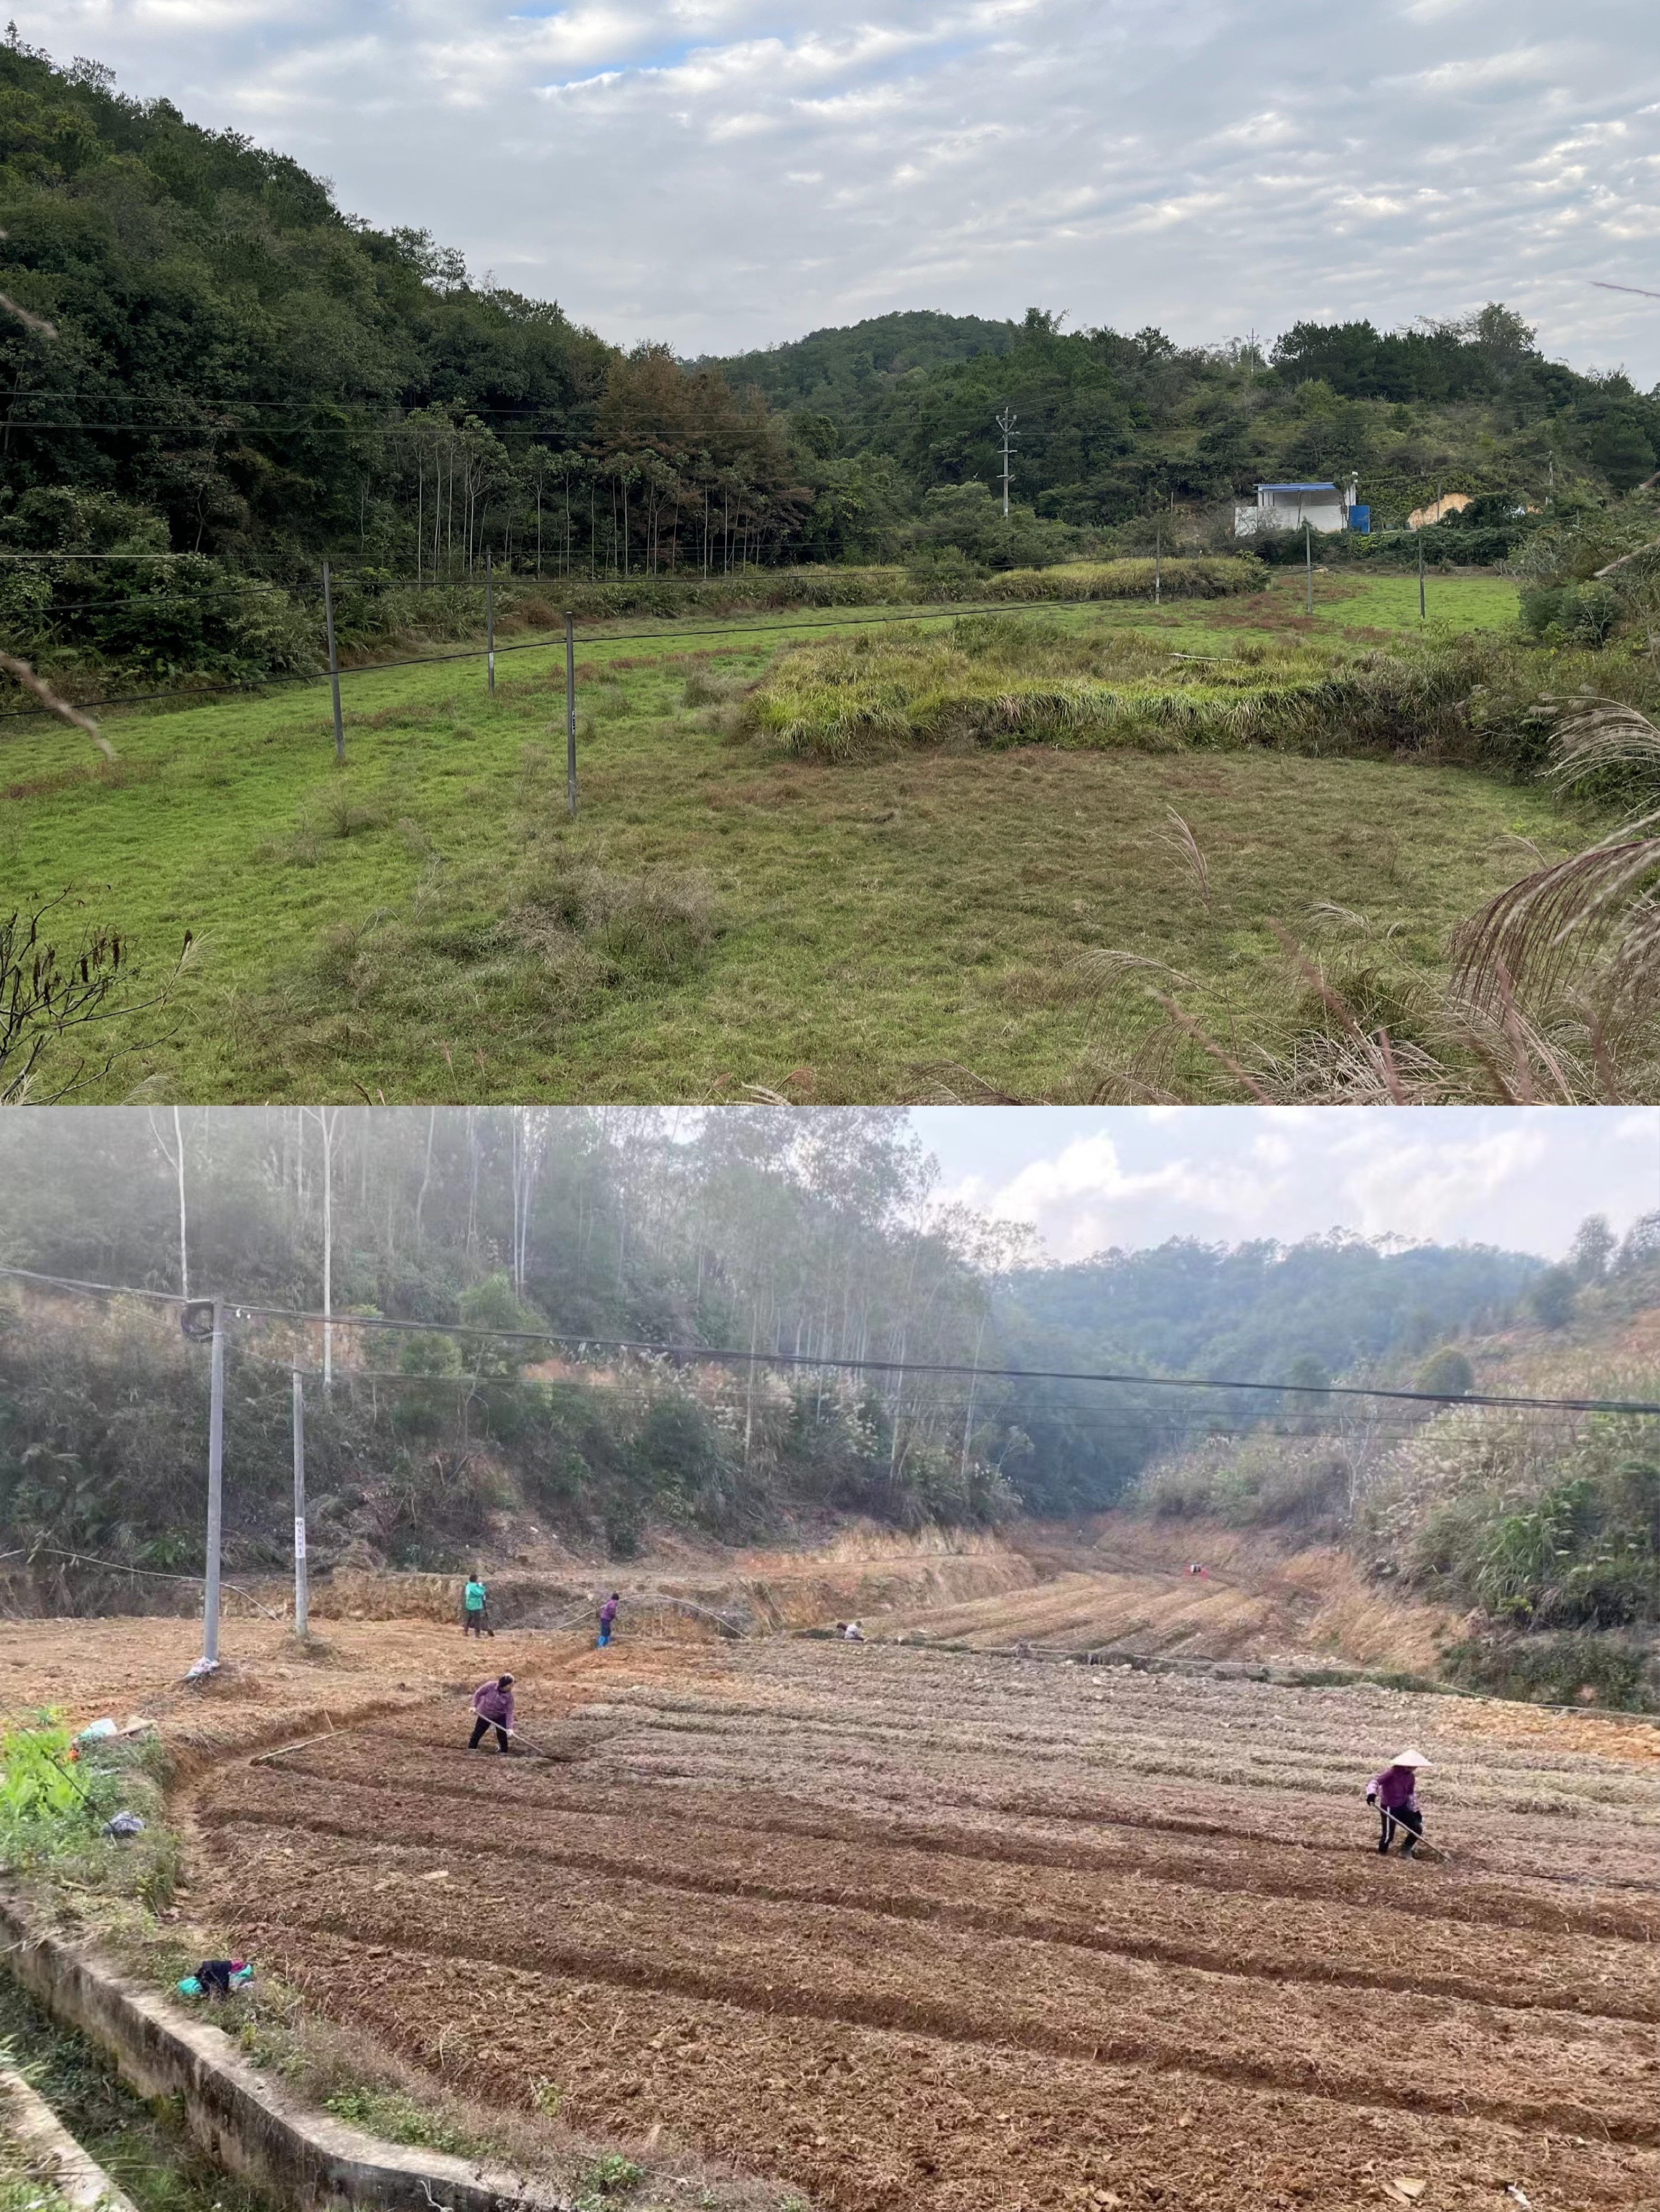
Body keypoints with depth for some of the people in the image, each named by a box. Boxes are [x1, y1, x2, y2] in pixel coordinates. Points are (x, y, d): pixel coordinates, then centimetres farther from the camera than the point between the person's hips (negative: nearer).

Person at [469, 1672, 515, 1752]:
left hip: (500, 1716, 0)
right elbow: (478, 1693, -12)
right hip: (484, 1715, 0)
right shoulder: (490, 1686, -29)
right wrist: (474, 1706, -13)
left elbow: (509, 1712, -20)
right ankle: (471, 1749, 27)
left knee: (502, 1735, -9)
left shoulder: (509, 1696, -24)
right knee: (477, 1733, 9)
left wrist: (509, 1727, -27)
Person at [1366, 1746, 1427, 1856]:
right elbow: (1376, 1781, -28)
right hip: (1388, 1808, -7)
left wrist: (1416, 1810, 14)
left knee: (1417, 1829, 1)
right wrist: (1372, 1793, -46)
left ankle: (1406, 1850, 21)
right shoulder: (1392, 1772, -20)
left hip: (1403, 1807, 7)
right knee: (1388, 1835, -7)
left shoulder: (1411, 1777, 3)